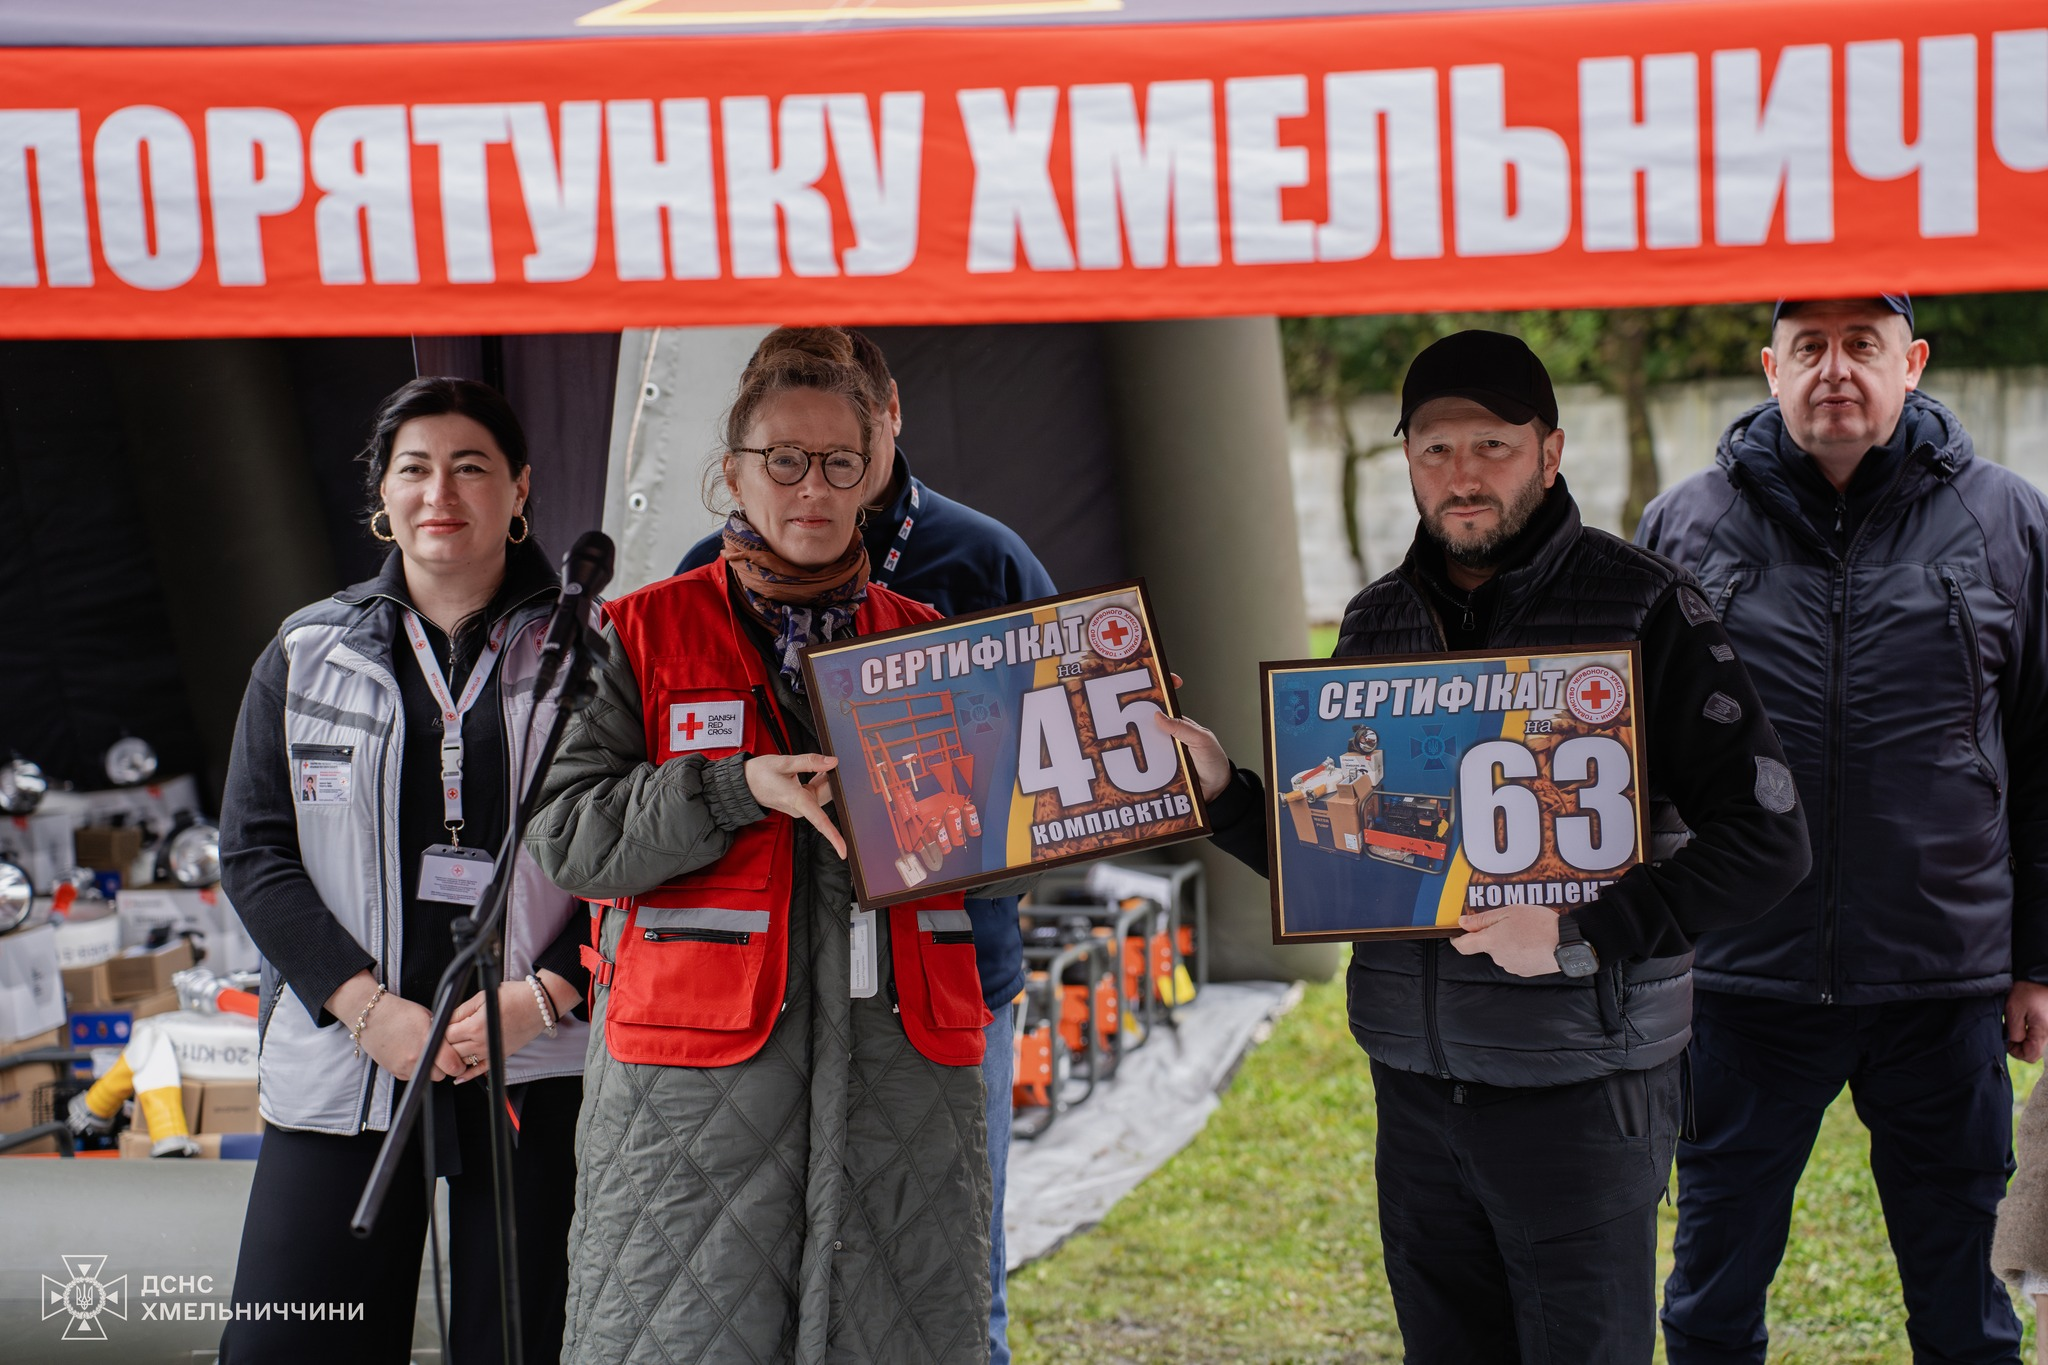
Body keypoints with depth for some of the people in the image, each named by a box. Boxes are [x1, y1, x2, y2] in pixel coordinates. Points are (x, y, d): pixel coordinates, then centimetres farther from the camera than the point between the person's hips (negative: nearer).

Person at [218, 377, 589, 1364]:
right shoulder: (307, 654, 11)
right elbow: (252, 850, 5)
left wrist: (545, 994, -13)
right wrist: (366, 1005, -8)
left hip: (538, 1065, -1)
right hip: (342, 1062, 2)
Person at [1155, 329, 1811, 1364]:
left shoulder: (1640, 608, -7)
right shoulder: (1378, 621, 10)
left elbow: (1766, 841, -13)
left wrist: (1581, 937, -21)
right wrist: (1222, 792, -1)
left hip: (1578, 1084, -5)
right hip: (1417, 1083, 5)